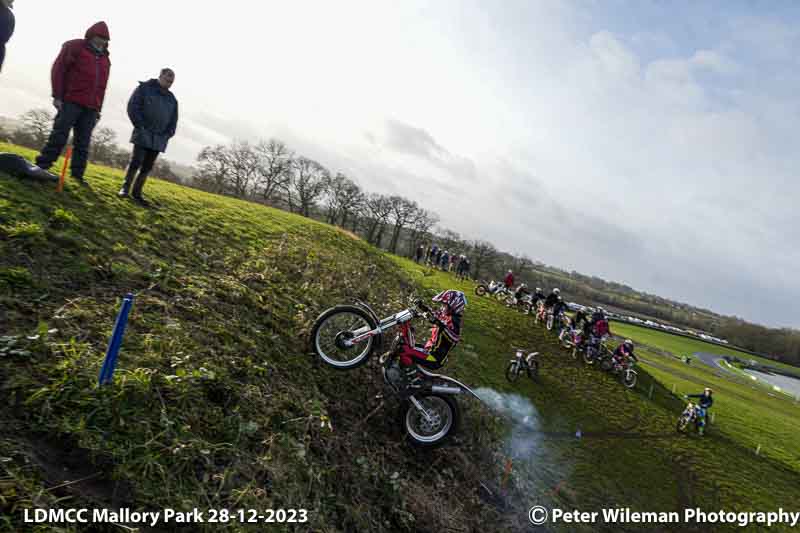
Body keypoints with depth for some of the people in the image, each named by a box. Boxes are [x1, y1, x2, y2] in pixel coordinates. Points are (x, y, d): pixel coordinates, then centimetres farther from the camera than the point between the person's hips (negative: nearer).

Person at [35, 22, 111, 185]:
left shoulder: (105, 59, 20)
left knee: (83, 142, 2)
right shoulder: (75, 47, 4)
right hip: (71, 101, -5)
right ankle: (41, 166, 0)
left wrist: (98, 109, 14)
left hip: (90, 107, 5)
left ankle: (77, 173, 5)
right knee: (59, 136, -7)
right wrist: (57, 96, -9)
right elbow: (58, 69, -2)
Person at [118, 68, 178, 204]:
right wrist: (140, 126, -11)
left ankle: (136, 193, 9)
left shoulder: (172, 99, 17)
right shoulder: (145, 88, 3)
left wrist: (168, 134, 3)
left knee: (148, 166, 3)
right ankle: (125, 188, 3)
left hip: (159, 138, 4)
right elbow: (132, 107, -3)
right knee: (136, 162, -10)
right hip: (143, 133, -4)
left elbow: (174, 119, 17)